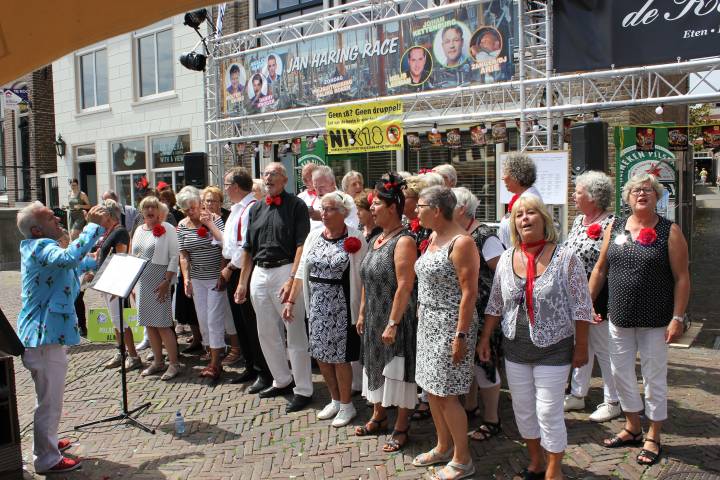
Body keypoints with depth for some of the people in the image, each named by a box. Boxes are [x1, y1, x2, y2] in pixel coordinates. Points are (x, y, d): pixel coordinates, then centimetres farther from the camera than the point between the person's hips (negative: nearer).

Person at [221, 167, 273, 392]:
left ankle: (265, 373, 7)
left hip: (244, 271, -10)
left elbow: (247, 245, -21)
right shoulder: (236, 209, 17)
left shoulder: (251, 208, -16)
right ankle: (250, 367, 28)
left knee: (253, 324, -3)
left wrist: (230, 268, -14)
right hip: (232, 272, 10)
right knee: (240, 323, 16)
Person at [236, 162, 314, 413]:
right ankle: (282, 380, 30)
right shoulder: (256, 208, 15)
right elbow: (248, 249, 18)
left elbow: (302, 245, -13)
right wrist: (242, 282, 14)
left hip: (285, 270, -7)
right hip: (259, 273, 7)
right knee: (266, 332, 14)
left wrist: (292, 279, -21)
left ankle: (303, 389, 8)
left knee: (295, 333, -1)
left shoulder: (295, 205, -5)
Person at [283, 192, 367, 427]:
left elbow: (362, 277, -10)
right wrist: (291, 300, 7)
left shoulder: (355, 240, -9)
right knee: (321, 354, 12)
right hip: (317, 304, 5)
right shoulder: (314, 235, 5)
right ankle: (335, 400, 32)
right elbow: (302, 270, 9)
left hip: (341, 306, -5)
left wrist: (362, 311, -14)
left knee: (339, 356, 3)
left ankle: (347, 405, 23)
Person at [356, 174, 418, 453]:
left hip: (396, 321, -9)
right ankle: (379, 417, 37)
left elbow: (404, 286, -22)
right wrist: (362, 313, 15)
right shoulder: (377, 239, 10)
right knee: (376, 366, 19)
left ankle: (401, 429, 18)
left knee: (398, 372, 3)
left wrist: (393, 324, -23)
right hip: (374, 320, 9)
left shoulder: (404, 241, -17)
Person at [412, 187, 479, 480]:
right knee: (431, 389, 16)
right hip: (428, 324, 9)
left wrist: (461, 336, -21)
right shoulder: (433, 237, 10)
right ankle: (443, 447, 34)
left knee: (447, 395, 0)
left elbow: (469, 293, -19)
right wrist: (422, 318, 14)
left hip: (450, 326, -9)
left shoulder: (461, 242, -17)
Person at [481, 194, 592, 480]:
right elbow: (495, 304, 9)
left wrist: (581, 347, -7)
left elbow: (581, 308, -8)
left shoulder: (565, 258, -11)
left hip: (553, 350, -4)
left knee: (549, 413, 2)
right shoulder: (506, 258, 1)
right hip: (515, 349, 5)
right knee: (523, 410, 14)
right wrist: (485, 339, 7)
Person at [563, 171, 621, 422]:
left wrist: (597, 303, -21)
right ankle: (577, 395, 31)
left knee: (604, 350, 5)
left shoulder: (610, 225, -17)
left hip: (598, 302, -8)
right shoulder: (579, 220, 9)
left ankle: (613, 402, 22)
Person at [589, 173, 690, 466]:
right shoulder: (614, 228, 5)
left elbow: (681, 278, -8)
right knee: (620, 373, 13)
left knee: (654, 377, 8)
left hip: (655, 321, -4)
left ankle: (653, 438, 24)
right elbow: (600, 270, 9)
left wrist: (677, 318, -14)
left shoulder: (670, 232, -6)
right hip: (619, 318, 4)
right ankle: (632, 428, 33)